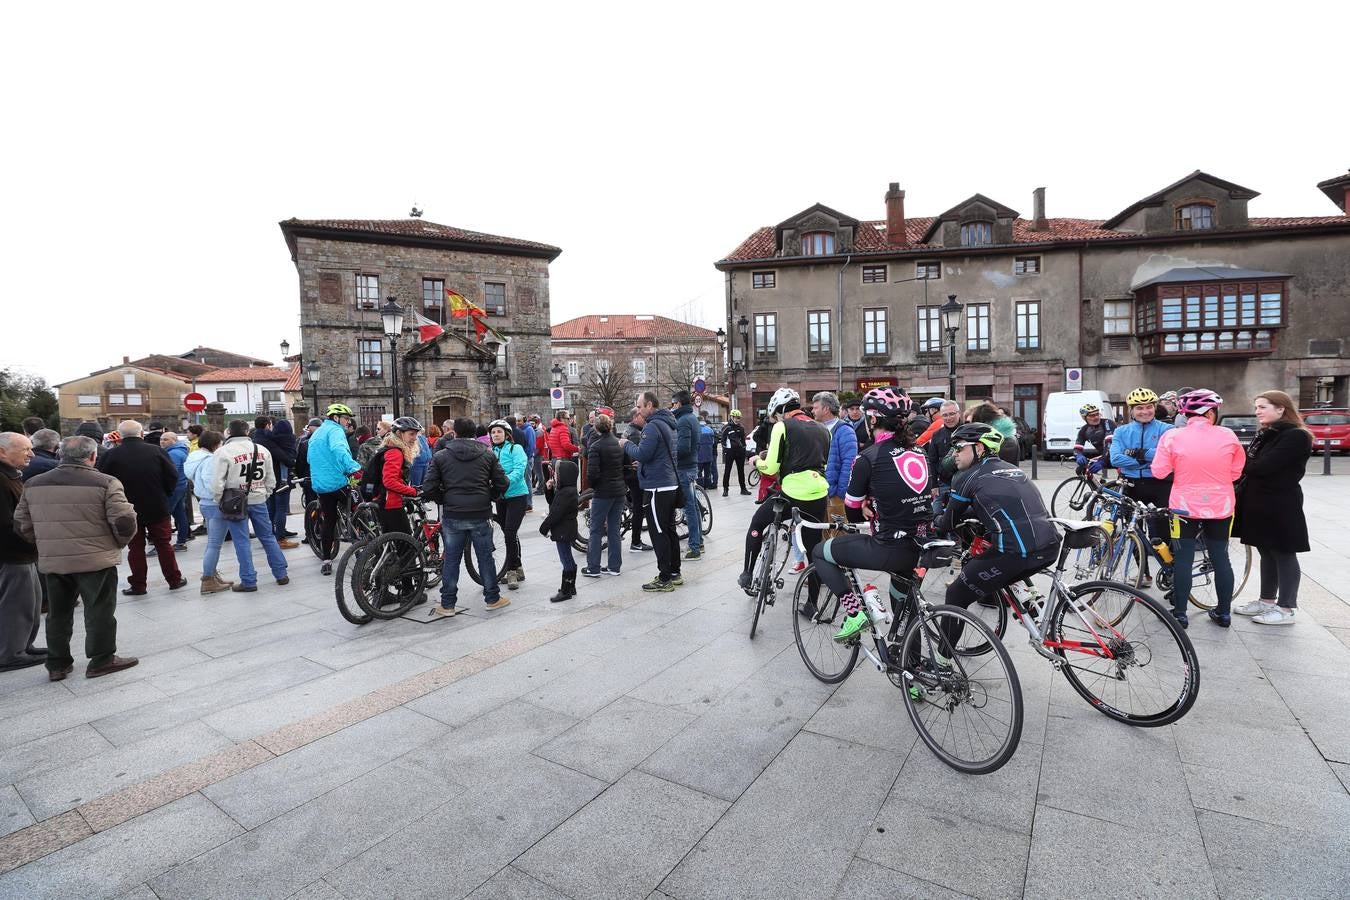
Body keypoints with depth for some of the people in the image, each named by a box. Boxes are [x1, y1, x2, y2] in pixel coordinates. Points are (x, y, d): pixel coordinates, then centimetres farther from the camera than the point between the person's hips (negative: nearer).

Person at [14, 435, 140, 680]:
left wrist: (44, 545, 22)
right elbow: (125, 522, -16)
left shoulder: (33, 484, 7)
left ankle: (57, 664, 26)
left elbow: (21, 524, 12)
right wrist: (119, 543, 2)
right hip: (96, 560, -5)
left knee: (58, 613, 17)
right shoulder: (105, 483, -12)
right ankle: (101, 661, 12)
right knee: (99, 611, 5)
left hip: (51, 562, 5)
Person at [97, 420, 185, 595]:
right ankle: (174, 579, 17)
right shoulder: (156, 451, -8)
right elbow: (173, 476, -7)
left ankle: (138, 585, 15)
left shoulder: (110, 456, -9)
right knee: (164, 544, 11)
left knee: (136, 547, 9)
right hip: (157, 508, 0)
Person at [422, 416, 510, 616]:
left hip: (452, 516, 0)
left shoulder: (440, 456, -1)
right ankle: (493, 598, 21)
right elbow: (502, 484, -2)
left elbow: (429, 488, -6)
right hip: (481, 515, 0)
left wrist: (444, 500, 11)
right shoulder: (487, 454, 1)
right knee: (485, 558, 12)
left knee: (451, 560, 10)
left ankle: (447, 604, 17)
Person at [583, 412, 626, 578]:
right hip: (620, 491, 6)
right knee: (615, 530, 11)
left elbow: (592, 473, -19)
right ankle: (614, 566, 15)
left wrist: (594, 486, 0)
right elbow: (628, 464, 9)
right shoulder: (620, 443, 5)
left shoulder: (596, 446, -13)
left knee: (596, 531, 3)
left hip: (603, 493, -5)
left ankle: (593, 568, 6)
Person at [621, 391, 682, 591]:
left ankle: (664, 579, 0)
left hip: (656, 488, -10)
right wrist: (642, 464, 19)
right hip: (670, 484, 10)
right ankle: (675, 573, 23)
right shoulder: (667, 424, 15)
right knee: (669, 530, 15)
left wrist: (627, 445, -5)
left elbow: (642, 454, -22)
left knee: (659, 533, -4)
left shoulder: (652, 426, -16)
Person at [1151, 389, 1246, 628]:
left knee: (1183, 559, 4)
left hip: (1185, 506, -2)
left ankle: (1179, 614, 8)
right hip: (1220, 506, 2)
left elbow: (1160, 471, -9)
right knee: (1220, 558, 13)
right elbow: (1236, 472, 4)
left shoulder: (1172, 436, -11)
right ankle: (1224, 613, 22)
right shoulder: (1227, 436, -5)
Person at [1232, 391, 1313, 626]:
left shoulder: (1296, 436, -13)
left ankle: (1285, 609, 10)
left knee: (1284, 555, 2)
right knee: (1267, 553, 15)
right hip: (1258, 505, 8)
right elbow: (1251, 464, 12)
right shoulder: (1264, 435, 15)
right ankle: (1266, 600, 25)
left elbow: (1264, 467, -22)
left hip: (1279, 507, -8)